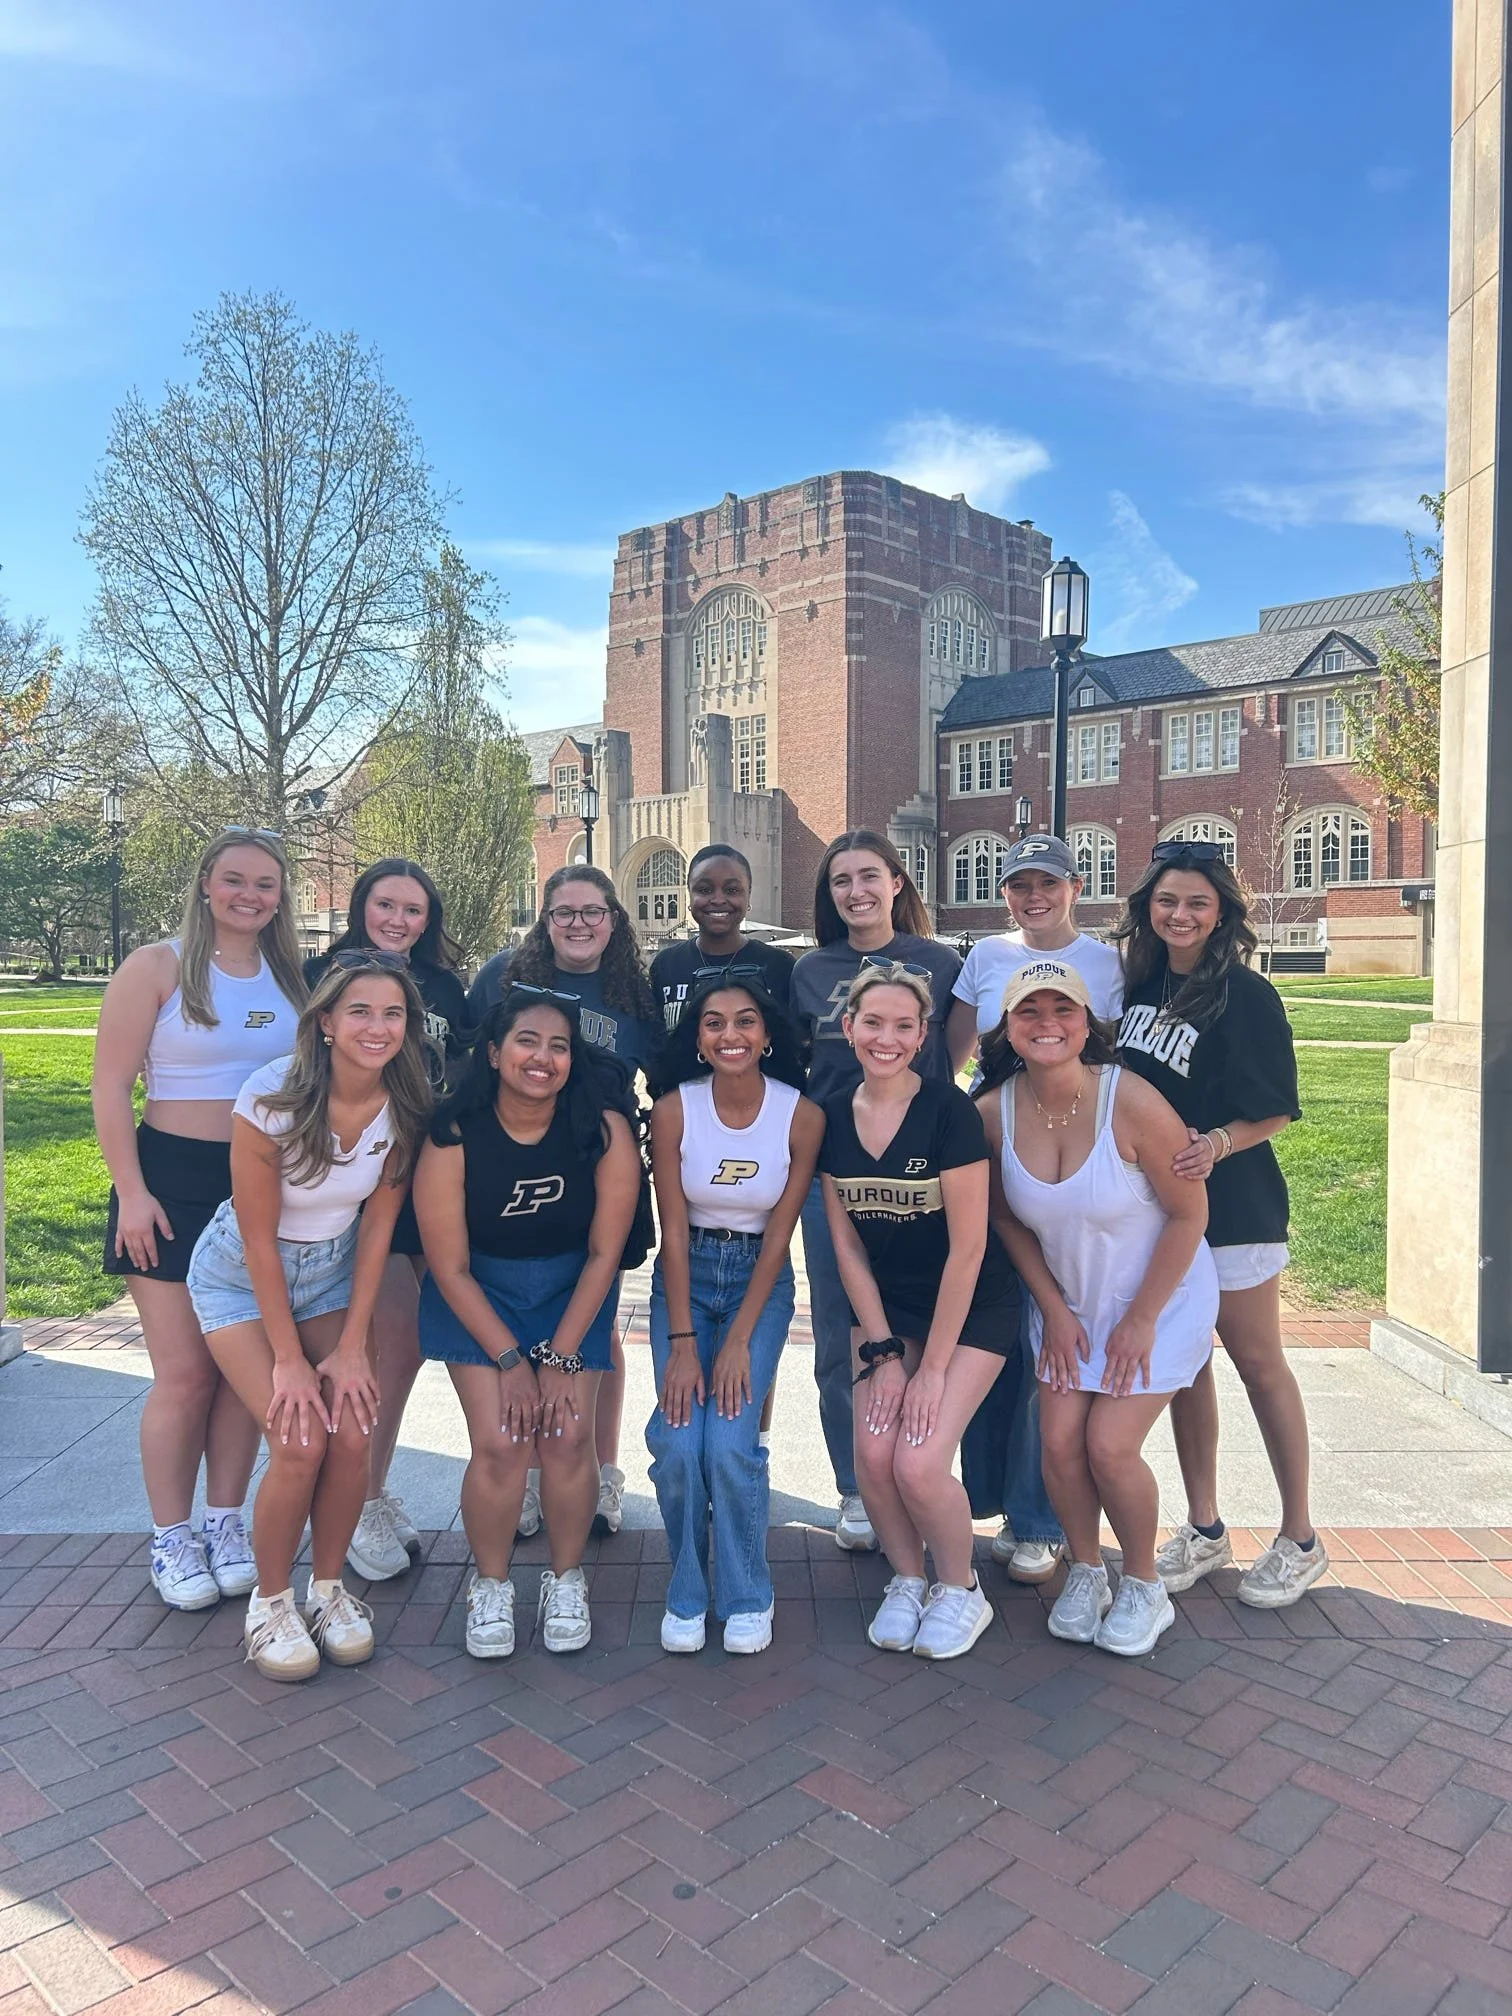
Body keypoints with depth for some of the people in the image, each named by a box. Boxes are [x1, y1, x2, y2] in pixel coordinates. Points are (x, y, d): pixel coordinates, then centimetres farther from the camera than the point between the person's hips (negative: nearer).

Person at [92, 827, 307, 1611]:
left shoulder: (293, 979, 7)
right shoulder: (158, 968, -5)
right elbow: (111, 1089, -7)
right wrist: (132, 1193, -12)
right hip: (174, 1184, -4)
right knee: (186, 1375, 0)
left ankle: (225, 1524, 24)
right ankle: (172, 1539, 17)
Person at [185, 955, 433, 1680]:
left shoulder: (405, 1106, -15)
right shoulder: (272, 1098, -27)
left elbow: (376, 1226, -8)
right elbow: (260, 1239, -19)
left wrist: (352, 1347, -9)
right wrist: (289, 1360, -16)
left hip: (332, 1273, 3)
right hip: (243, 1278, -3)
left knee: (352, 1436, -12)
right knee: (301, 1442, -17)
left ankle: (327, 1586, 14)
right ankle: (269, 1601, 9)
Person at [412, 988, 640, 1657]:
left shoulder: (603, 1129, -20)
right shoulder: (453, 1139, -21)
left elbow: (604, 1253, -13)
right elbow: (450, 1268, -14)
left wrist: (561, 1357, -13)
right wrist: (511, 1361, -15)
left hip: (571, 1292, 1)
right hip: (477, 1295, -1)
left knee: (566, 1434, -13)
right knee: (499, 1441, -14)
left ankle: (566, 1580, 14)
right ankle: (490, 1587, 13)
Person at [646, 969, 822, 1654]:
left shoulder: (801, 1115, -14)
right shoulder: (674, 1109, -13)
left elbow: (778, 1234, -10)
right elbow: (673, 1230, -10)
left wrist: (739, 1341, -14)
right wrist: (682, 1342, -14)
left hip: (759, 1279, -1)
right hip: (685, 1277, 1)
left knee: (730, 1443, -16)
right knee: (677, 1444, -15)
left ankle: (746, 1597, 10)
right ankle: (686, 1595, 12)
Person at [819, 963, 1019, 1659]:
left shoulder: (949, 1110, -20)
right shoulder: (833, 1116, -5)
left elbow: (968, 1247, -18)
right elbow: (847, 1245, 0)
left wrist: (932, 1366, -14)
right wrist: (882, 1352, -5)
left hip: (971, 1309, -4)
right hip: (887, 1306, 4)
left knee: (919, 1462, -16)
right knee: (872, 1453, -12)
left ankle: (961, 1589, 15)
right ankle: (907, 1581, 18)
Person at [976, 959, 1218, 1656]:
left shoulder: (1132, 1103, -25)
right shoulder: (994, 1112, -13)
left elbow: (1189, 1214, -15)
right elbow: (1007, 1217, 2)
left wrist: (1141, 1319, -13)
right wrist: (1053, 1308, -2)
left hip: (1159, 1298, -3)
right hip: (1067, 1302, 4)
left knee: (1110, 1446, -10)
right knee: (1060, 1442, -4)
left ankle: (1143, 1587, 19)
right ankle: (1085, 1573, 25)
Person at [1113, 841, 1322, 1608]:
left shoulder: (1247, 997, -12)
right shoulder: (1137, 983, 5)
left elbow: (1274, 1112, -11)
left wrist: (1216, 1145, -28)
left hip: (1229, 1206, -5)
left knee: (1257, 1363, 5)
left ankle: (1299, 1539, 21)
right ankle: (1203, 1531, 26)